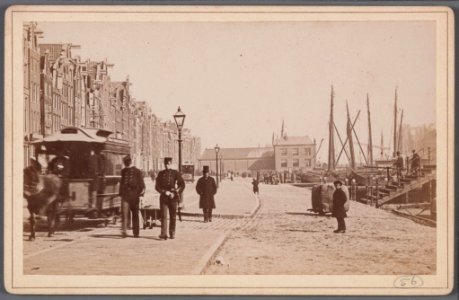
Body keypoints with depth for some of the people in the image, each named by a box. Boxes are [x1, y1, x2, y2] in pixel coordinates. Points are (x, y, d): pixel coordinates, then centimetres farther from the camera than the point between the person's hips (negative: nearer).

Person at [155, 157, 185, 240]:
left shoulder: (175, 173, 3)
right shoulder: (161, 174, 7)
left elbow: (182, 184, 0)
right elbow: (157, 186, 4)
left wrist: (176, 193, -8)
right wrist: (164, 192, -11)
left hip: (173, 197, 0)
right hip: (163, 197, 0)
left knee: (173, 216, 6)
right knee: (163, 216, -9)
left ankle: (172, 233, 17)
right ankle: (163, 234, -14)